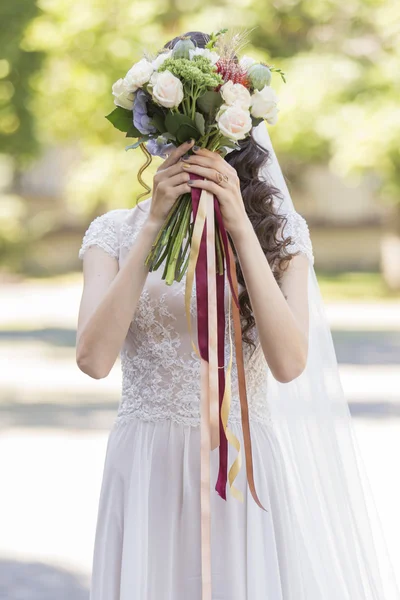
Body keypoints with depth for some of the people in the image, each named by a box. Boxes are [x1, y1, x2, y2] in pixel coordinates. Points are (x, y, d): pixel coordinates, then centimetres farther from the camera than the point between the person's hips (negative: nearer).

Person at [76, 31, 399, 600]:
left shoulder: (279, 229, 0)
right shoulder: (115, 232, 1)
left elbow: (289, 363, -14)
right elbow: (95, 358, -15)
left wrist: (240, 228, -18)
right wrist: (154, 224, -16)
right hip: (149, 466, 0)